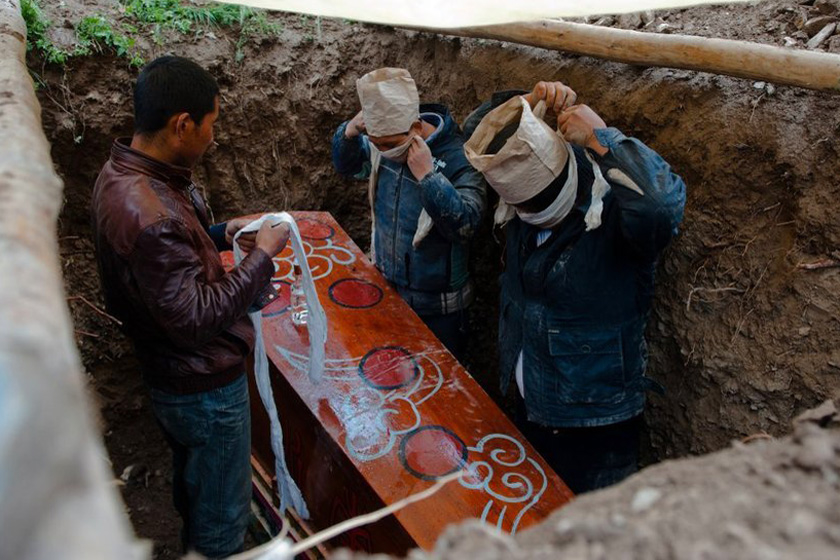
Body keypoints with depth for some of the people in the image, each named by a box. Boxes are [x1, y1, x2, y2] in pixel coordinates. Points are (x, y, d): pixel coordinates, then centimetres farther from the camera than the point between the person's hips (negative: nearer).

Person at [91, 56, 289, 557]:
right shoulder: (150, 213, -34)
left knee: (193, 484, 32)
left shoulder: (120, 174, -2)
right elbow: (196, 318, -31)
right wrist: (261, 257, -22)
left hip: (169, 374, 10)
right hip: (205, 387, -10)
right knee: (222, 516, 12)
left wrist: (221, 234, 2)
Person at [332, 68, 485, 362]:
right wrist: (349, 132, -12)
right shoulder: (386, 139, -7)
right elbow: (346, 165, 9)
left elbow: (466, 224, -31)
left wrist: (428, 175, -37)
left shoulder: (458, 158, -26)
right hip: (387, 288, 6)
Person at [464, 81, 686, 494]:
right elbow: (479, 130, 10)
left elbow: (663, 206, -50)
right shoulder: (526, 197, -3)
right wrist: (532, 103, -10)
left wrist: (601, 136, -37)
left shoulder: (614, 215, -26)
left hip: (595, 426, -7)